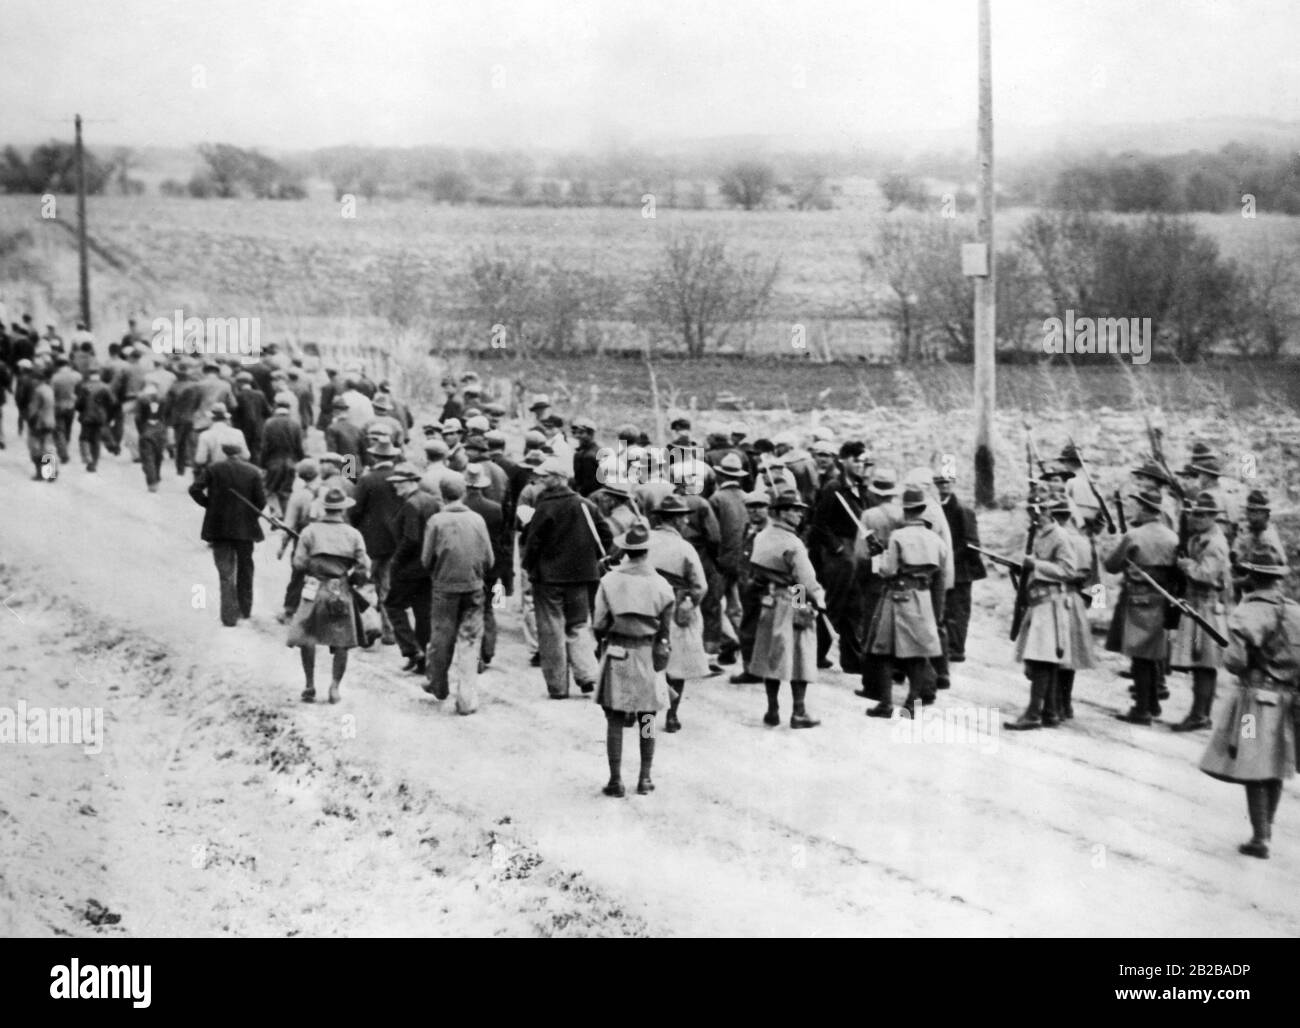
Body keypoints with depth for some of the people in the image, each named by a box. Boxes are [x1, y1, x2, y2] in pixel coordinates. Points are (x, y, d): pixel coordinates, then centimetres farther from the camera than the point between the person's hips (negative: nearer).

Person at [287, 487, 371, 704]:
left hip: (314, 590, -1)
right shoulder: (353, 535, 0)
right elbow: (363, 569, -2)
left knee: (306, 637, 12)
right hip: (342, 594, 1)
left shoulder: (310, 531, -3)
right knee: (341, 642, 11)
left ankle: (309, 686, 10)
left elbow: (298, 564, -6)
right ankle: (335, 686, 6)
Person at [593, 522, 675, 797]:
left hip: (617, 655, -1)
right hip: (648, 657, 2)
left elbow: (599, 624, -7)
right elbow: (666, 628, 0)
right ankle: (645, 778, 17)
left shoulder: (609, 581, -10)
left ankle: (616, 780, 3)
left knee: (615, 721, 5)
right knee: (647, 720, 13)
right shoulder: (660, 584, -6)